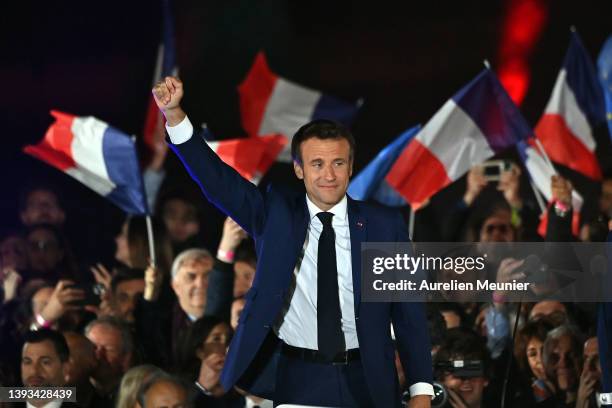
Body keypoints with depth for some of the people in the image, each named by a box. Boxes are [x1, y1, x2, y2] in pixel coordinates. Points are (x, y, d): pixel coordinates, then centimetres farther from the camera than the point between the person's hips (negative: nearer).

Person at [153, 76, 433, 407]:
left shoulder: (385, 226, 2)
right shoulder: (275, 213, 3)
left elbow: (409, 310, 3)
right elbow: (216, 179, -6)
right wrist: (174, 114, -20)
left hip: (363, 381, 0)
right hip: (296, 379, 0)